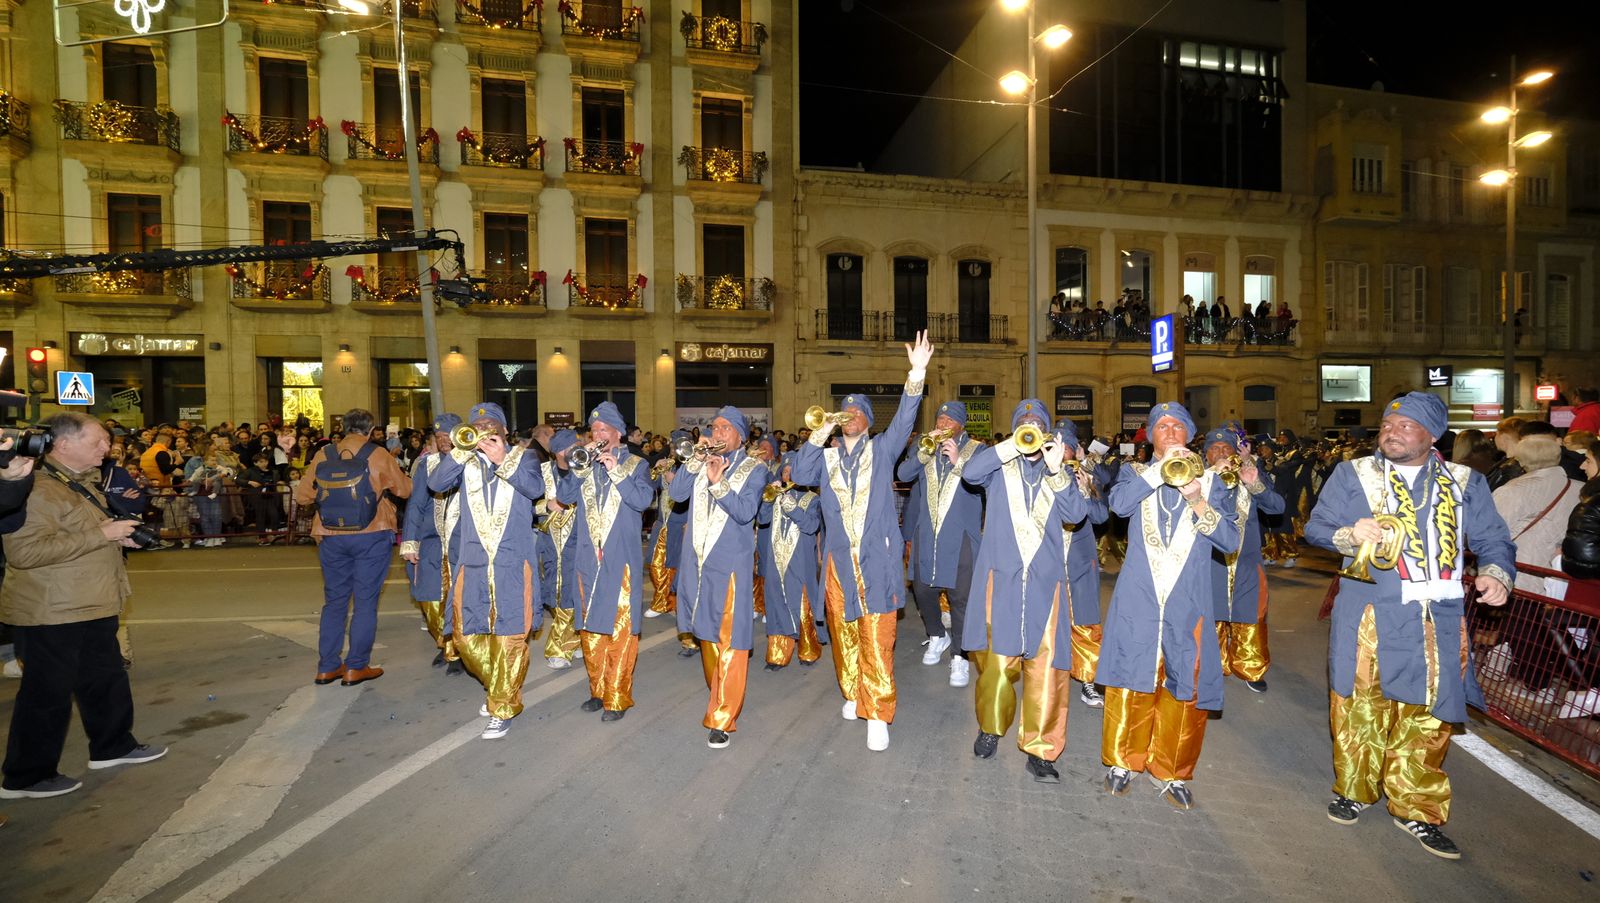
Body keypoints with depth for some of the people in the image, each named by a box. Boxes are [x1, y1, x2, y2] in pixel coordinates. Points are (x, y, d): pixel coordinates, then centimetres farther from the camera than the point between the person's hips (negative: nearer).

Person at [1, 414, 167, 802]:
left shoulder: (82, 482, 13)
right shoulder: (38, 489, -20)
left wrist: (118, 536, 10)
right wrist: (102, 534, -27)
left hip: (92, 606, 10)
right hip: (51, 613, -10)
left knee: (106, 679, 18)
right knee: (48, 693, 3)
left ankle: (113, 747, 33)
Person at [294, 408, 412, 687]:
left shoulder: (323, 456, 1)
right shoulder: (378, 456, -7)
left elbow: (302, 495, 7)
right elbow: (405, 489, 2)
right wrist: (401, 474, 22)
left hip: (331, 537, 4)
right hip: (371, 537, -3)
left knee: (334, 601, 15)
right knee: (365, 602, 5)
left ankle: (327, 667, 20)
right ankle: (356, 667, 7)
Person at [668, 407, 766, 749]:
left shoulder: (754, 468, -1)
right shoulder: (703, 461, 10)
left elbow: (745, 511, -14)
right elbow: (676, 493, -3)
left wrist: (718, 482, -24)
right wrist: (696, 459, -10)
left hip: (731, 563, -5)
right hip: (697, 560, 5)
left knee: (729, 639, -5)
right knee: (706, 630, 17)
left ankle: (722, 718, 0)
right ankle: (719, 693, 38)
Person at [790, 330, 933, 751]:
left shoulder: (881, 449, 7)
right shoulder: (826, 456, 12)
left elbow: (904, 419, -8)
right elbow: (800, 475, -4)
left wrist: (916, 374, -22)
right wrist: (818, 436, -11)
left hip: (877, 558, -3)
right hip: (839, 558, 3)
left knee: (877, 638, -5)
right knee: (843, 632, 12)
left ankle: (878, 715, 0)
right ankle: (854, 694, 31)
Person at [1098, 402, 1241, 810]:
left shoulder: (1209, 480, 9)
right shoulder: (1136, 473, 7)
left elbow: (1230, 540, -2)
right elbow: (1118, 504, -15)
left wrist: (1196, 501, -17)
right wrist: (1160, 470, -20)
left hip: (1187, 603, 1)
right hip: (1138, 600, -1)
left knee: (1186, 689, 5)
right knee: (1131, 682, 4)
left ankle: (1171, 772, 23)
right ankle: (1123, 761, 22)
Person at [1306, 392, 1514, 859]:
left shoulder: (1465, 483, 12)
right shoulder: (1352, 473, 5)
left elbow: (1493, 539, 11)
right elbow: (1316, 527, 2)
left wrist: (1496, 572, -10)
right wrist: (1349, 534, -18)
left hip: (1438, 617, 2)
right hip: (1369, 613, -2)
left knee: (1426, 714, 8)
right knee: (1361, 704, 5)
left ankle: (1417, 808, 24)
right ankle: (1354, 789, 24)